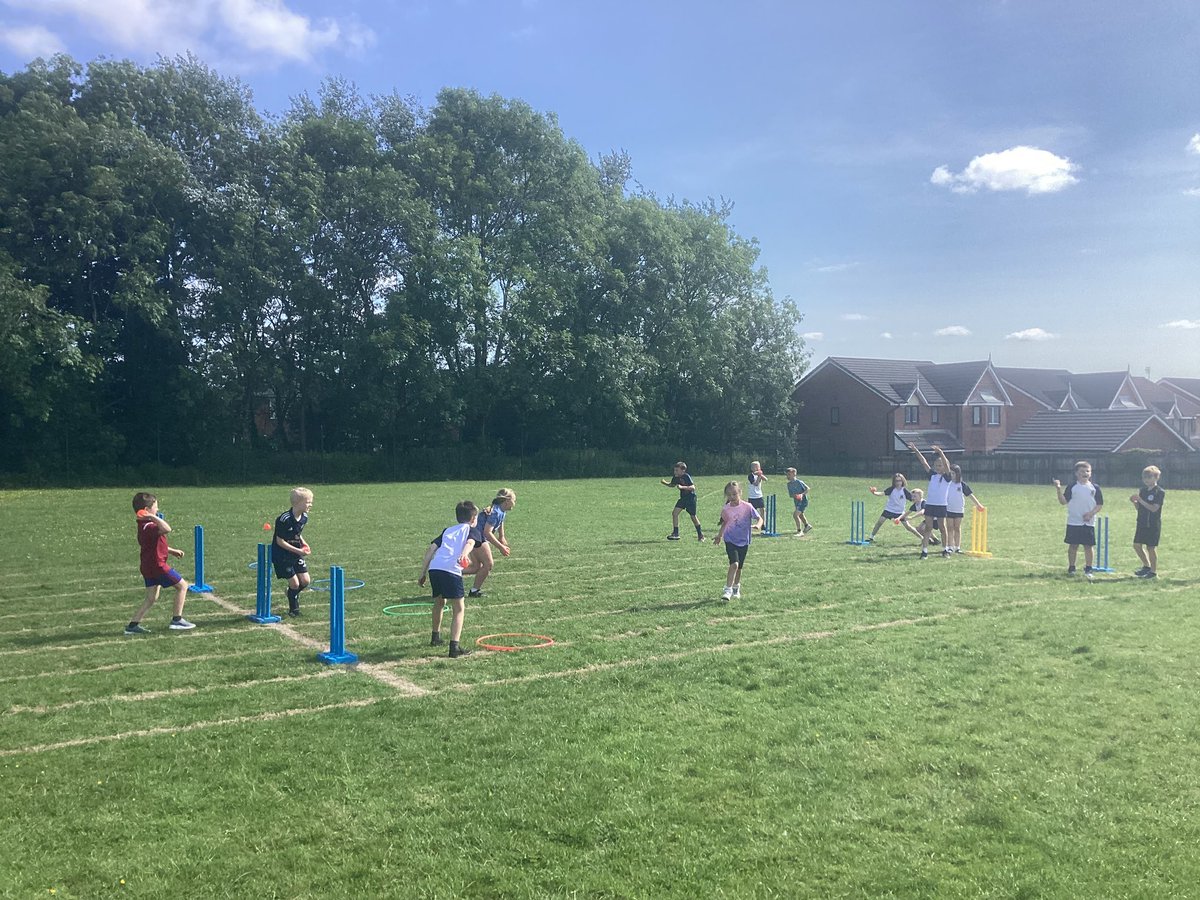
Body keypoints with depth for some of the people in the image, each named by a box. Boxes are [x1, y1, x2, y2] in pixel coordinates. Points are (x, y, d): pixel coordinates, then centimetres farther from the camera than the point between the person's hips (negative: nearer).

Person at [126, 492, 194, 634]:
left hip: (148, 566, 10)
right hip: (157, 565, -10)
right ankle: (176, 620, 5)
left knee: (151, 598, 15)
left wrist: (171, 551, 26)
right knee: (182, 586, 2)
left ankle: (133, 625, 12)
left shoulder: (144, 525, 11)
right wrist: (154, 517, -35)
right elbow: (167, 529, -43)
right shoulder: (148, 527, -23)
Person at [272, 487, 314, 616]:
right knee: (294, 583, -4)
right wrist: (298, 551, -23)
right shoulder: (284, 519, -25)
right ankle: (293, 609, 19)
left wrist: (303, 543, -3)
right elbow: (280, 541, -20)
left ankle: (293, 594, 33)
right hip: (282, 555, -7)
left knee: (306, 581, 2)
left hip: (296, 554, 7)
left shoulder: (304, 518, -2)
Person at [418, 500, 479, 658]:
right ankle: (454, 647, -9)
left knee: (439, 602, 29)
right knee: (459, 608, 2)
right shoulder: (470, 530, 17)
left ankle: (435, 637, 46)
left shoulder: (448, 530, 30)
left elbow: (430, 549, 22)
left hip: (434, 568, 6)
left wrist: (423, 573, 24)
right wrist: (464, 555, -26)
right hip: (451, 570, -6)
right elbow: (470, 542, -7)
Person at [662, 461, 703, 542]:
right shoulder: (675, 477, -1)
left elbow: (693, 487, -28)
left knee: (693, 516, 0)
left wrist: (682, 487, -37)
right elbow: (672, 485, 17)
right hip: (683, 498, 7)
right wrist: (665, 483, -2)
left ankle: (700, 534, 17)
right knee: (674, 512, -6)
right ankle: (675, 533, 0)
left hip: (691, 497, -7)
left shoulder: (686, 477, -21)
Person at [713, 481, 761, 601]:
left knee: (739, 567, 12)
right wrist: (719, 536, 17)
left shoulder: (747, 507, -11)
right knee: (734, 564, -20)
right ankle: (728, 590, -17)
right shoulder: (725, 509, -5)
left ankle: (736, 588, 33)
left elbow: (759, 518, -7)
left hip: (744, 541, 1)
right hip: (730, 540, -1)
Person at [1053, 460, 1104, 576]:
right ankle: (1071, 568, 12)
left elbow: (1100, 505, 5)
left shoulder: (1095, 488, 5)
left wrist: (1091, 513, -11)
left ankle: (1088, 569, 12)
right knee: (1073, 545, 3)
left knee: (1088, 546, 3)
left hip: (1089, 522, 1)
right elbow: (1064, 501, -6)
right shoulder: (1072, 487, 1)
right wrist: (1059, 490, -19)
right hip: (1073, 522, -1)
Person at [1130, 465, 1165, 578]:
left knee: (1151, 548, -1)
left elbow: (1154, 508, -19)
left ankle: (1153, 571, 10)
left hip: (1153, 524, -6)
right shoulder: (1142, 490, 10)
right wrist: (1134, 502, -7)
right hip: (1142, 523, 6)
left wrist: (1140, 500, -23)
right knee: (1137, 545, 5)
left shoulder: (1160, 492, -10)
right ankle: (1146, 566, 23)